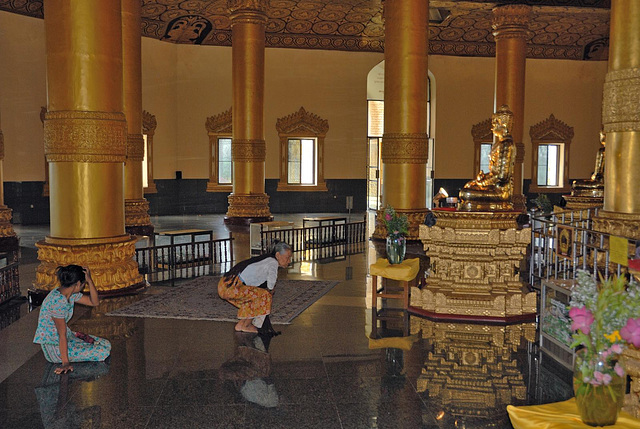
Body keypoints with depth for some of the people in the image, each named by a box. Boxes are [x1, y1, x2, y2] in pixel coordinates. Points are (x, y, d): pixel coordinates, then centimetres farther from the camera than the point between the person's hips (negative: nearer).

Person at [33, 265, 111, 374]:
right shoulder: (58, 301, -29)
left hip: (68, 336, 9)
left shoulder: (70, 294, -1)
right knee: (103, 352, -16)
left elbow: (94, 302, 4)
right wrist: (66, 363, -24)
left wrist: (89, 280, -8)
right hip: (54, 347, -9)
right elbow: (62, 334, -27)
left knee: (106, 345, 4)